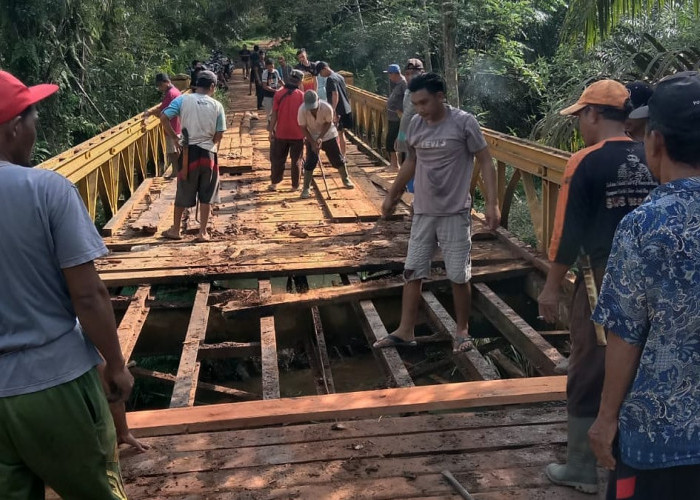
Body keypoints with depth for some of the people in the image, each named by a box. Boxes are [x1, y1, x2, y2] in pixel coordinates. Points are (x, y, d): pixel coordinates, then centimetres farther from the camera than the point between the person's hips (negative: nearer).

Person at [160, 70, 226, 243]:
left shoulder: (183, 100, -3)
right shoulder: (217, 106, -2)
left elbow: (164, 117, -11)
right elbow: (219, 135, -2)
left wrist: (175, 137, -1)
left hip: (188, 151, 1)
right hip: (208, 152, 0)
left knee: (183, 193, 12)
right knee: (206, 195, 8)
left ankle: (175, 230, 23)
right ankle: (203, 233, 10)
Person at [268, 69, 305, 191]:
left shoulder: (279, 94, -5)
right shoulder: (301, 95, -5)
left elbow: (274, 114, -7)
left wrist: (271, 131, -1)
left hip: (281, 133, 0)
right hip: (297, 134, 0)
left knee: (277, 159, 12)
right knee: (296, 160, 10)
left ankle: (274, 183, 16)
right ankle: (295, 185, 13)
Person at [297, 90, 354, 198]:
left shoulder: (326, 108, -30)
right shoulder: (302, 110, -27)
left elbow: (328, 123, -16)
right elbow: (303, 128, -17)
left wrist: (320, 138, -25)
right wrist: (313, 142, -21)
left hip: (328, 135, 0)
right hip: (311, 137, 0)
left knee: (337, 159, 8)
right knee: (310, 162, -7)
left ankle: (346, 179, 32)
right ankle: (306, 188, 3)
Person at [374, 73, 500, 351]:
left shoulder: (464, 123, -13)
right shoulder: (416, 125, 2)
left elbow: (485, 162, -9)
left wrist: (491, 203, -17)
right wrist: (392, 195, 20)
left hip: (455, 213, -5)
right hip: (423, 212, 5)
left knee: (459, 276, 4)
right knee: (412, 272, 8)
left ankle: (462, 330, 22)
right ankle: (405, 331, 19)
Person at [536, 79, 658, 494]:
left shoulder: (587, 162, -12)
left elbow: (568, 233, -13)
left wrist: (552, 286, -4)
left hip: (602, 281, -6)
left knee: (588, 376, 5)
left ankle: (582, 469, 16)